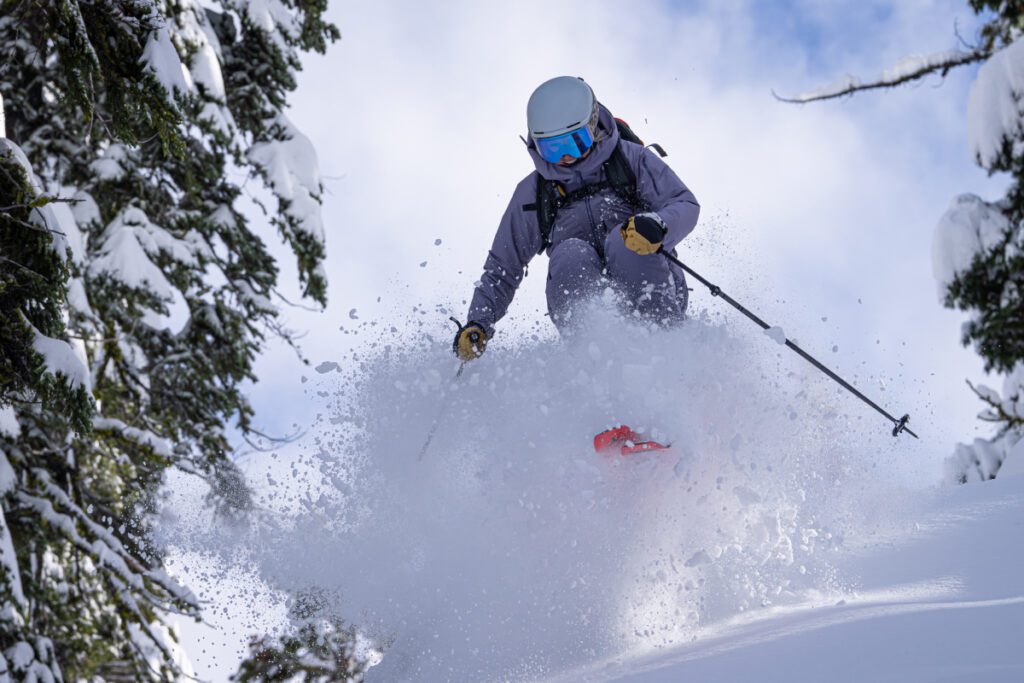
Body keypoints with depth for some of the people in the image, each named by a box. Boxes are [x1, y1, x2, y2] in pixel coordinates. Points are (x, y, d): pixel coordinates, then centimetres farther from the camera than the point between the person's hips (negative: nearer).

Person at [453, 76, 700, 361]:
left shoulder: (631, 159, 6)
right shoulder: (532, 193, 13)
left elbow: (686, 205, -5)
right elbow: (502, 269, 19)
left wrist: (658, 225, -29)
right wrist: (477, 324, 4)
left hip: (653, 294, -1)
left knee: (624, 238, -30)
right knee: (571, 254, -28)